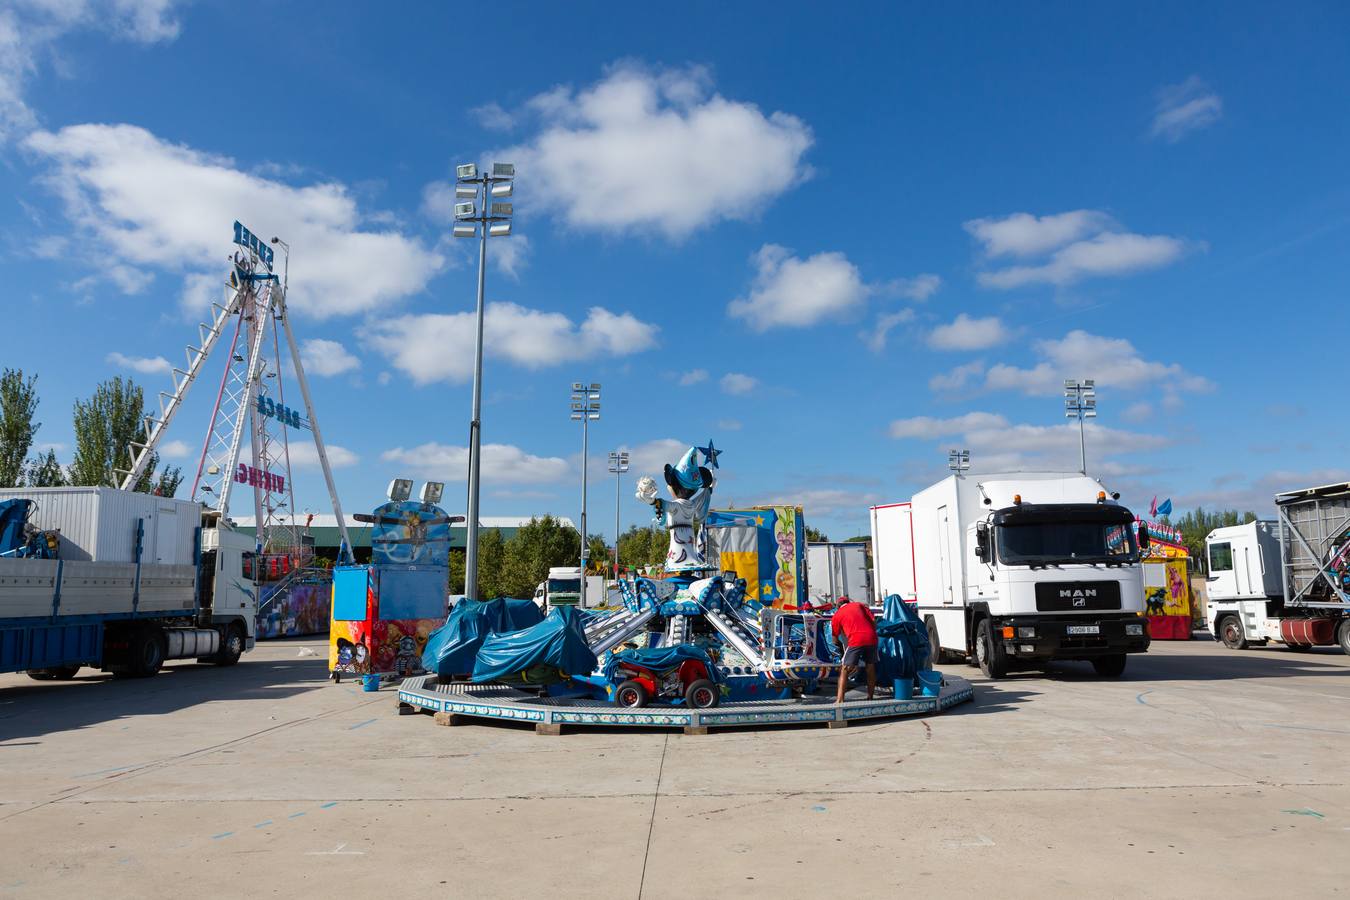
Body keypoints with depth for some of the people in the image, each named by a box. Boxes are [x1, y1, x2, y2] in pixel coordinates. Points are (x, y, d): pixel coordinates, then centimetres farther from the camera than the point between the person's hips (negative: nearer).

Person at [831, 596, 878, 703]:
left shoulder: (837, 614, 17)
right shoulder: (859, 605, 22)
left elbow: (835, 638, 21)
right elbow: (874, 621, 12)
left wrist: (839, 646, 37)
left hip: (856, 640, -3)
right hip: (871, 638, 3)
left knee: (844, 670, 3)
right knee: (871, 668, 19)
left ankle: (840, 699, -6)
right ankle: (870, 697, 25)